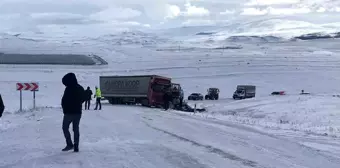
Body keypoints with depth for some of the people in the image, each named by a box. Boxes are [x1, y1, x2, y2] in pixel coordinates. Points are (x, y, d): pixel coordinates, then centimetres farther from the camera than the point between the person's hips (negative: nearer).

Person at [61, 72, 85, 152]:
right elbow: (83, 99, 17)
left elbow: (64, 101, -16)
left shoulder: (69, 89, -18)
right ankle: (76, 147, 12)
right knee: (76, 129, 12)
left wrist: (65, 109, 0)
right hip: (78, 112, 7)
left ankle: (69, 144, -2)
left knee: (65, 128, 7)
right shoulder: (81, 88, 7)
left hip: (69, 112, -7)